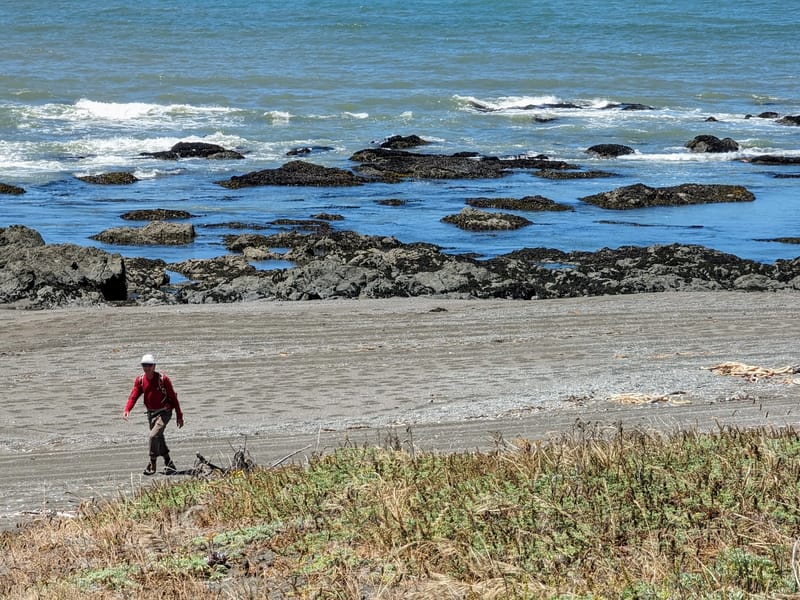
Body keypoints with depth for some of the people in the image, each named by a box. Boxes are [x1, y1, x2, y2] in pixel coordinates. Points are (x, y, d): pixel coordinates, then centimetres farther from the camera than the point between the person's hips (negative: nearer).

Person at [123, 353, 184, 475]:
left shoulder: (162, 379, -14)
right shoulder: (140, 380, -1)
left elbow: (173, 398, -9)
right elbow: (134, 396, -9)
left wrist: (179, 416, -7)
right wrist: (127, 410, -27)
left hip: (164, 412, -6)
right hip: (151, 413, 6)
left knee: (154, 436, -21)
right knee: (158, 438, 12)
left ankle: (152, 464, -10)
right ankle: (169, 464, 28)